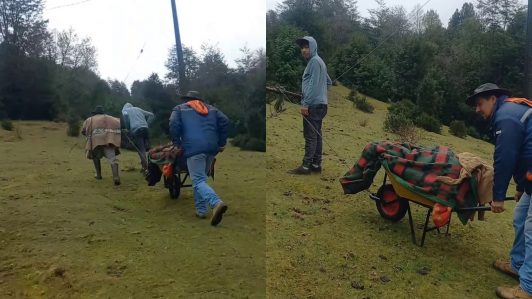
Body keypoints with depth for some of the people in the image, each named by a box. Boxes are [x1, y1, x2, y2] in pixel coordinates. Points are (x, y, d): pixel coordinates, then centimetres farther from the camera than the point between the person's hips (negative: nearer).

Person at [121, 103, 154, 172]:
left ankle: (146, 168, -11)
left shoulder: (124, 109, 19)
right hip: (145, 129, 4)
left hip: (136, 130, -4)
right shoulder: (138, 109, 31)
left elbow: (125, 115, -8)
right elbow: (151, 115, 25)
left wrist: (127, 129, 1)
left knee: (141, 150, -6)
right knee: (146, 148, 13)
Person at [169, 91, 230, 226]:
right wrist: (221, 142, 14)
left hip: (194, 149, -5)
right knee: (201, 178, 20)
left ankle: (216, 203, -34)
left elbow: (173, 125, -3)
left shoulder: (179, 109, 16)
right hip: (211, 148, 5)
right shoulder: (211, 108, 25)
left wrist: (177, 144, 5)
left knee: (199, 181, -9)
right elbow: (225, 121, 11)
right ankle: (201, 210, 16)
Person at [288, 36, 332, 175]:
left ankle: (306, 166, -8)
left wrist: (305, 103, -20)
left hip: (313, 105, -10)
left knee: (310, 136, -9)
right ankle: (316, 164, 15)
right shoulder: (319, 62, 19)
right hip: (319, 104, 10)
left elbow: (313, 84, -19)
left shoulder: (314, 61, -10)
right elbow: (328, 82, 27)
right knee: (316, 135, 10)